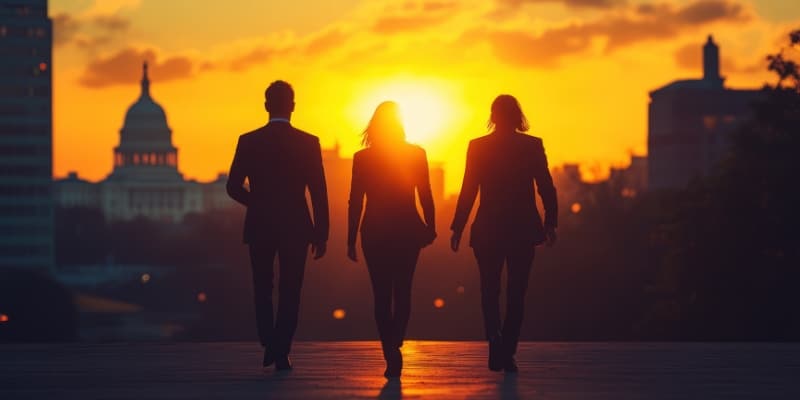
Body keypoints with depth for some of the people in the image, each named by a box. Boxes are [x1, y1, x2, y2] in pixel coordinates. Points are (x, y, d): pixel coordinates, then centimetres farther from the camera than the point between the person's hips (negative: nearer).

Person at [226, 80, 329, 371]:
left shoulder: (248, 142, -3)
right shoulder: (308, 143, -5)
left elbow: (234, 187, -1)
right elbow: (318, 192, -6)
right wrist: (321, 233, 1)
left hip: (259, 227, 1)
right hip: (295, 227, -1)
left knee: (263, 288, 16)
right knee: (290, 291, 7)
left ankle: (269, 344, 4)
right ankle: (282, 352, 2)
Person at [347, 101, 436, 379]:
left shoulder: (362, 158, -3)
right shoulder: (416, 154, -3)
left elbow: (355, 202, -2)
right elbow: (426, 196, -3)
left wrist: (351, 239, 2)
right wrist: (430, 228, 6)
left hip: (375, 233, 0)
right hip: (407, 231, 0)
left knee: (382, 294, 3)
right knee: (402, 291, 13)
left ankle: (391, 353, -7)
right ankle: (394, 347, 0)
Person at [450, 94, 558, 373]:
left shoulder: (478, 147, -2)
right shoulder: (533, 146, -2)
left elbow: (468, 191, -3)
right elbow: (547, 188, -3)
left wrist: (457, 228, 2)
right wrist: (551, 223, 5)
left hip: (488, 230, 0)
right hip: (524, 229, 0)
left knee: (490, 290, 12)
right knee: (516, 291, 9)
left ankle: (495, 337, -14)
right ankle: (507, 352, 4)